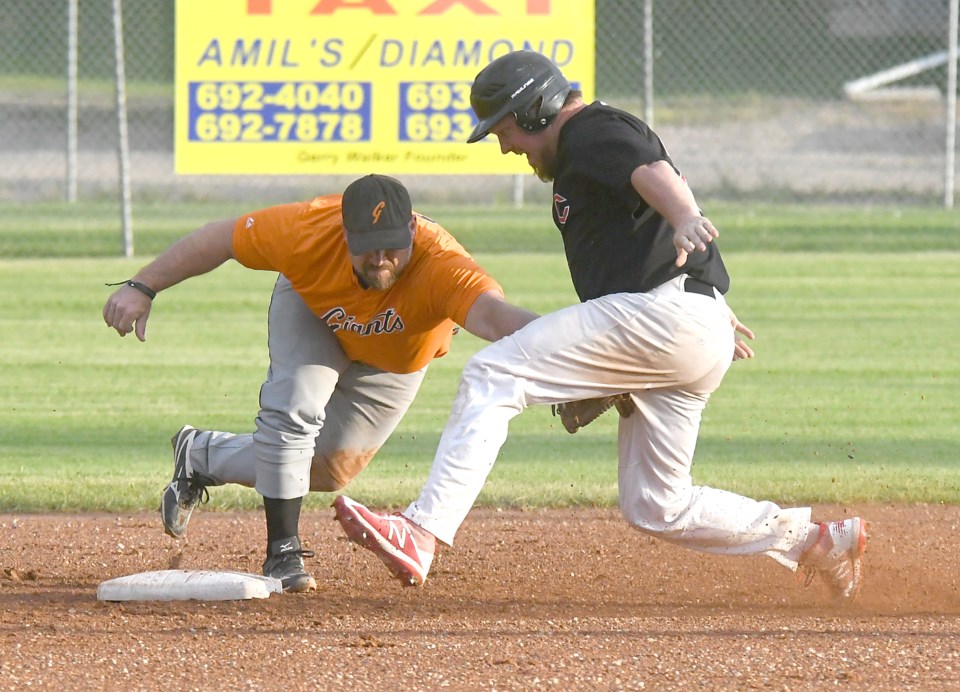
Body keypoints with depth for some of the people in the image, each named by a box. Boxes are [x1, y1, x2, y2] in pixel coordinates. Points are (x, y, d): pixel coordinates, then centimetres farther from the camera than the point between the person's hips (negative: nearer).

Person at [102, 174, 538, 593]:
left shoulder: (440, 266, -47)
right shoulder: (307, 231, -40)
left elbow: (491, 313, -67)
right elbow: (219, 239, -25)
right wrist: (142, 288, -24)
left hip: (395, 363, 1)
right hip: (313, 311, -1)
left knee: (329, 470, 4)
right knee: (295, 409, -25)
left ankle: (203, 456, 26)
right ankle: (283, 551, -10)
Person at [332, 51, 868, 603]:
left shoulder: (591, 133, -4)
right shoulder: (590, 143, 29)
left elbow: (650, 170, -25)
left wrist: (685, 221, -47)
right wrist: (712, 307, 50)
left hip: (659, 310, -11)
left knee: (492, 376, -13)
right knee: (656, 508, 14)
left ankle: (421, 536, -25)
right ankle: (817, 543, 13)